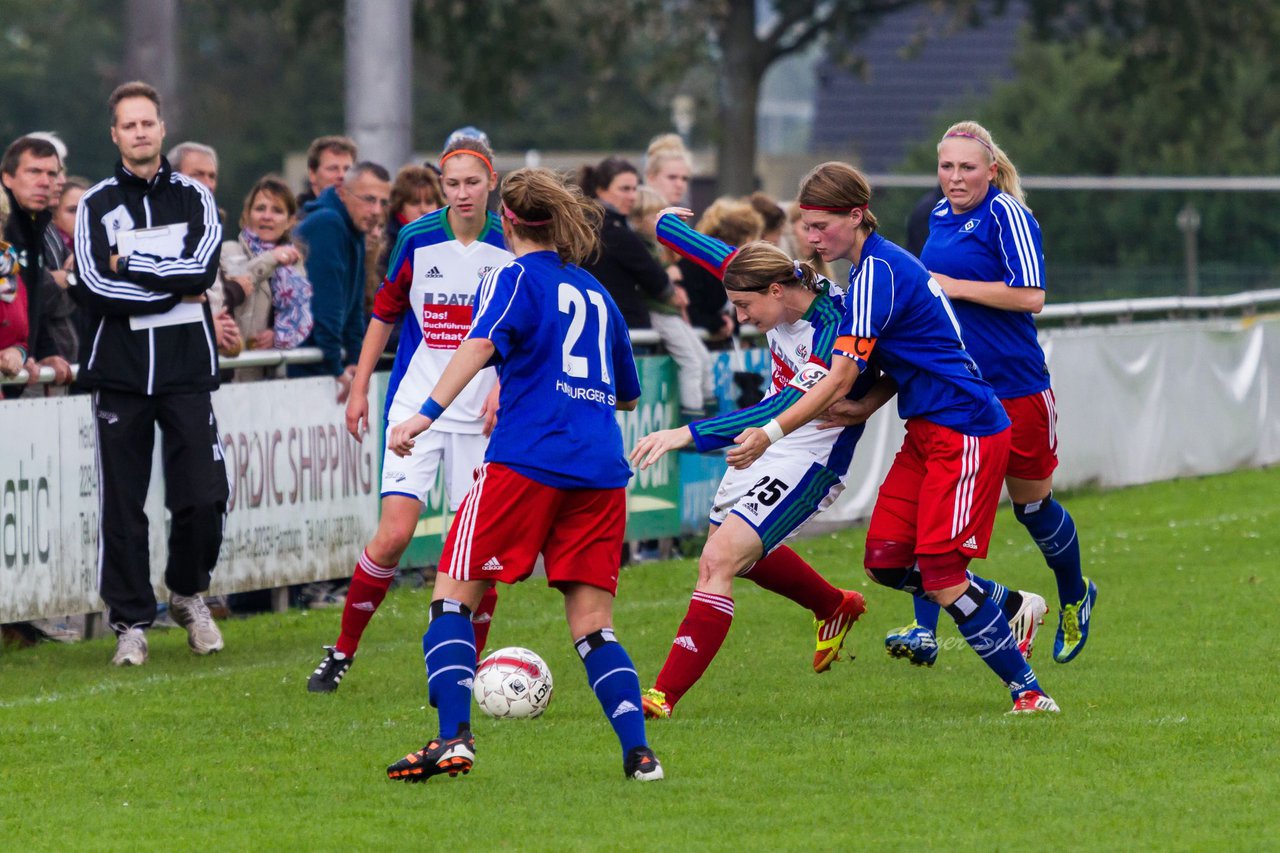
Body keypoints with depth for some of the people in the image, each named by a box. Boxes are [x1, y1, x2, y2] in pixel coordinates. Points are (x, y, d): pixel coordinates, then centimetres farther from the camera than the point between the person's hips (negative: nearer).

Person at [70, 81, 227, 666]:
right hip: (120, 373, 0)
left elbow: (202, 270, -9)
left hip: (186, 372, 0)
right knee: (122, 507, 0)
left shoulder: (194, 197, 8)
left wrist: (128, 266, -9)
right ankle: (131, 623, 10)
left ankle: (188, 594, 19)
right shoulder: (96, 205, 5)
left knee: (204, 498, -6)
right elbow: (92, 290, -9)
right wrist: (174, 288, -8)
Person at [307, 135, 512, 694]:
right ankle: (342, 652, 3)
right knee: (395, 532, -12)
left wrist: (503, 388, -9)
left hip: (480, 415, 1)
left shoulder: (511, 247, -1)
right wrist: (359, 389, 9)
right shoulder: (417, 239, -1)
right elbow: (385, 314, 10)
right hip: (416, 407, -1)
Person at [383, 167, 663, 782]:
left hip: (527, 460, -5)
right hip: (601, 471, 5)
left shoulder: (516, 277, 5)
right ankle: (638, 750, -10)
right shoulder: (595, 293, 22)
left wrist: (428, 412, -25)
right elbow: (628, 395, 31)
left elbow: (481, 343, -16)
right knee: (592, 626, 7)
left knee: (454, 593, 3)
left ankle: (453, 738, -12)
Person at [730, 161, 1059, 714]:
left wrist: (772, 433, -24)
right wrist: (856, 408, 5)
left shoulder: (877, 273, -18)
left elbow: (840, 379, -23)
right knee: (885, 561, 4)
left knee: (940, 574, -11)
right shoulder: (879, 265, 12)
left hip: (964, 433, -10)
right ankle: (1007, 604, 21)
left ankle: (1027, 691, -2)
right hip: (927, 433, 10)